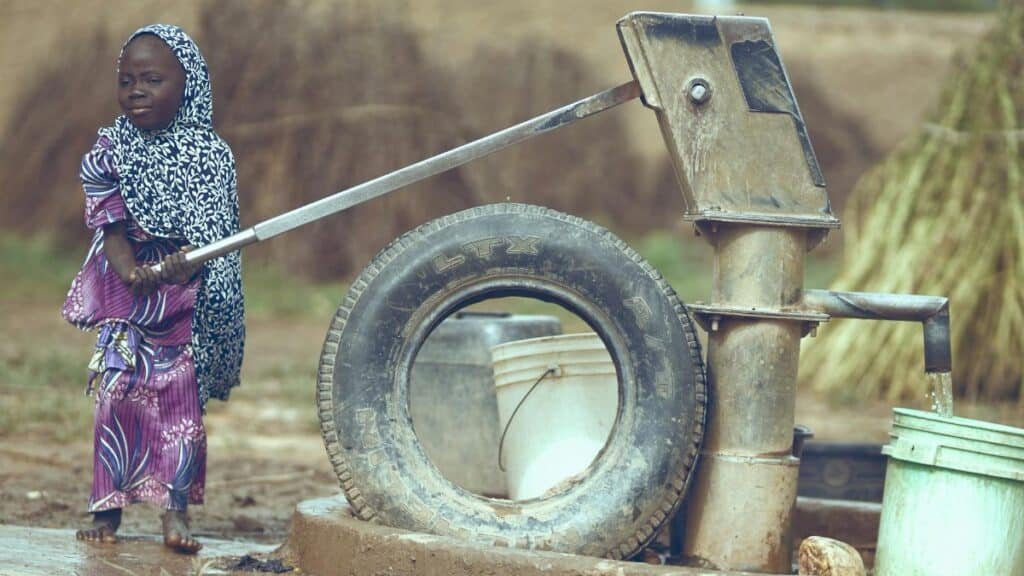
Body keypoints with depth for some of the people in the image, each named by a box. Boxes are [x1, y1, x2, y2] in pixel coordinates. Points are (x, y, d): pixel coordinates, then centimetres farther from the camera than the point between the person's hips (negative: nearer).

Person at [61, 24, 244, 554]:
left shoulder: (210, 155, -2)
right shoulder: (110, 151, 3)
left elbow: (216, 231, -7)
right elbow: (108, 223, -2)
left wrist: (186, 264, -27)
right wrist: (127, 267, -20)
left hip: (186, 299, -1)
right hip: (125, 297, 1)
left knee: (181, 400, -1)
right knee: (117, 395, -2)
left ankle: (175, 510, 4)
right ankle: (108, 510, 4)